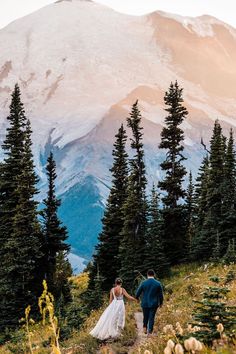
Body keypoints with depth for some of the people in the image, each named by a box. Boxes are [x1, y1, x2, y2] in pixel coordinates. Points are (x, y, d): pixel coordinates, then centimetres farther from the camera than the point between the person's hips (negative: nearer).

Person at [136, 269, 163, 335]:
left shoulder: (143, 283, -8)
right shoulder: (158, 284, -6)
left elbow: (138, 293, 0)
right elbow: (161, 295, -1)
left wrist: (137, 298, 22)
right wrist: (161, 303, 15)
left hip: (145, 303, 0)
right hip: (154, 304, 0)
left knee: (145, 317, 19)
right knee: (151, 318, 7)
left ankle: (145, 328, 14)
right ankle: (150, 332, 7)